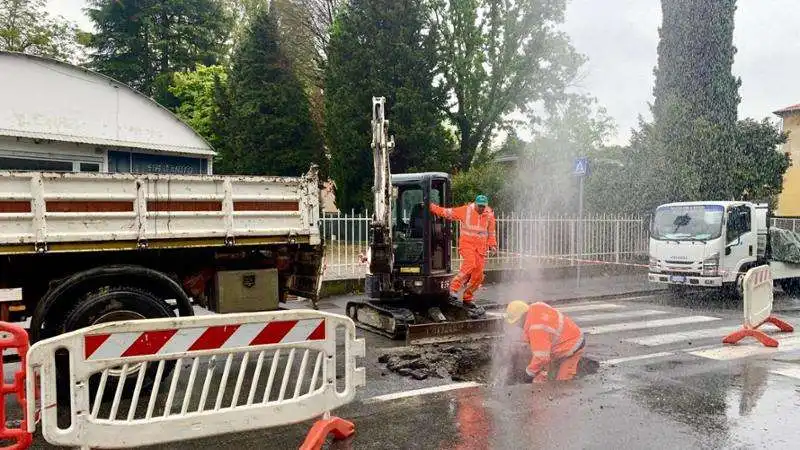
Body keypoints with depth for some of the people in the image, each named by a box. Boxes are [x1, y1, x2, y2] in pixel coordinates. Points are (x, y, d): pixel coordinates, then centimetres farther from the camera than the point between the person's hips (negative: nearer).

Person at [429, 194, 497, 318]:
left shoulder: (489, 215, 6)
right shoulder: (465, 210, -5)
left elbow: (491, 232, 18)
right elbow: (446, 212, -2)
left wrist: (492, 245, 9)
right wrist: (431, 207, -5)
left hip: (481, 247, 4)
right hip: (467, 243, -4)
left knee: (478, 276, 2)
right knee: (470, 264, -31)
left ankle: (468, 299, 17)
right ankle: (454, 287, -20)